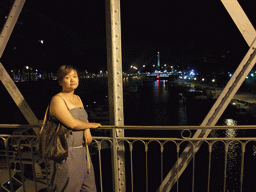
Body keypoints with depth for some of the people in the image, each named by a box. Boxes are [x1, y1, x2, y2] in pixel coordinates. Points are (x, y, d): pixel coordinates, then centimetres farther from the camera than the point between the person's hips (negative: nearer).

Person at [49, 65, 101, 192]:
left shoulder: (77, 98, 12)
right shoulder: (57, 99, -14)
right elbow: (72, 124, -22)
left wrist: (87, 130, -7)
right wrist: (91, 125, -7)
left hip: (82, 150, 8)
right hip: (67, 154, -8)